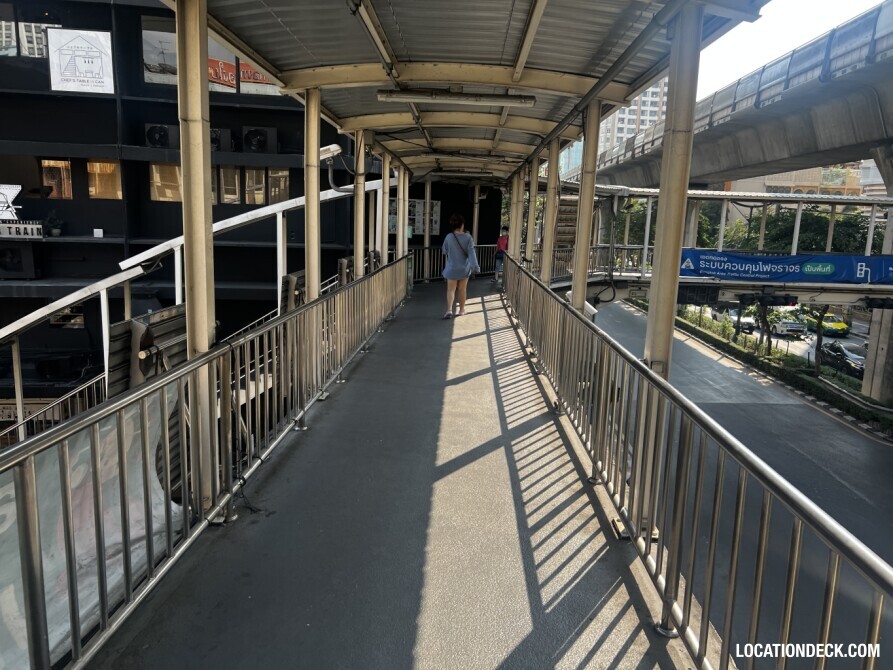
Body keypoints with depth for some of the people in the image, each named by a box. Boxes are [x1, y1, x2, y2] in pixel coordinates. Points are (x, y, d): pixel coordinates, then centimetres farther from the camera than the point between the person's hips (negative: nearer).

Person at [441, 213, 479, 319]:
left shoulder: (449, 237, -10)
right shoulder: (468, 237, -11)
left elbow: (444, 251, 2)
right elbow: (471, 253, -16)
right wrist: (475, 266, -16)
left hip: (452, 268, -1)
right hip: (464, 268, 1)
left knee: (451, 290, 3)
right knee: (462, 290, 15)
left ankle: (449, 309, -16)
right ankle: (462, 310, 26)